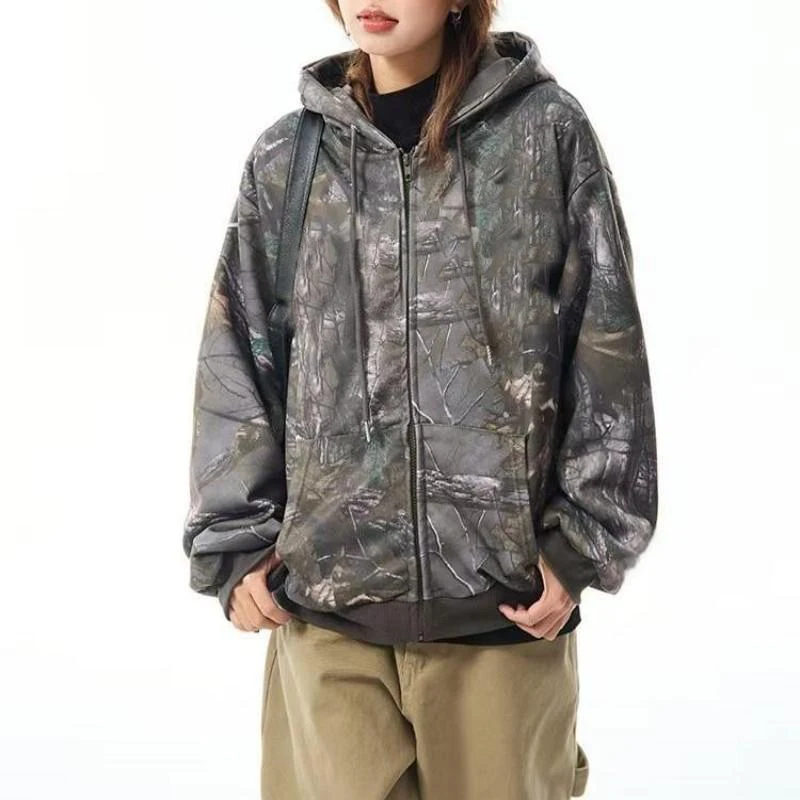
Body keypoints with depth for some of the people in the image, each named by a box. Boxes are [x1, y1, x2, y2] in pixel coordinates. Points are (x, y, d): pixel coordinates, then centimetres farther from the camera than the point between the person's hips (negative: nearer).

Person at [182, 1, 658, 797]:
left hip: (503, 598, -1)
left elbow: (605, 352, 1)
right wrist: (237, 544, 3)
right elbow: (236, 365, 9)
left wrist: (581, 543, -3)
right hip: (325, 603, 2)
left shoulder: (547, 131, 1)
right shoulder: (285, 157, 6)